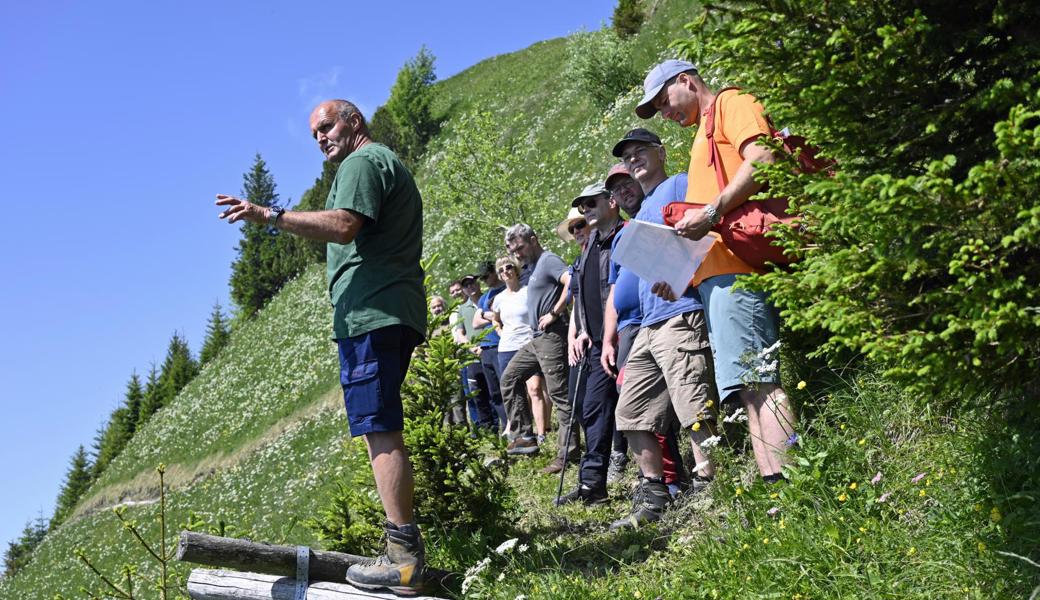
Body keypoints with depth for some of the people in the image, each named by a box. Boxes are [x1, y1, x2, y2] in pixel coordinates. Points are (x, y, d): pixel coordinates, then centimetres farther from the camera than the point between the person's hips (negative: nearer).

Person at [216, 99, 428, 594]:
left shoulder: (363, 161, -3)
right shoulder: (389, 164, 29)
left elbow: (344, 225, -19)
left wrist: (269, 216, -19)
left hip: (369, 312, -11)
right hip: (396, 312, 11)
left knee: (380, 429, -13)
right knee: (384, 429, 10)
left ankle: (403, 557, -15)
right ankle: (406, 547, 11)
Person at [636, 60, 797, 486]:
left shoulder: (731, 103, 7)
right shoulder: (703, 138, 34)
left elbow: (762, 159, -13)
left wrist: (713, 211, -18)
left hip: (735, 265, -10)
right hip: (714, 274, 10)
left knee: (756, 380, -18)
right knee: (750, 387, 2)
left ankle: (787, 484, -22)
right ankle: (772, 487, -1)